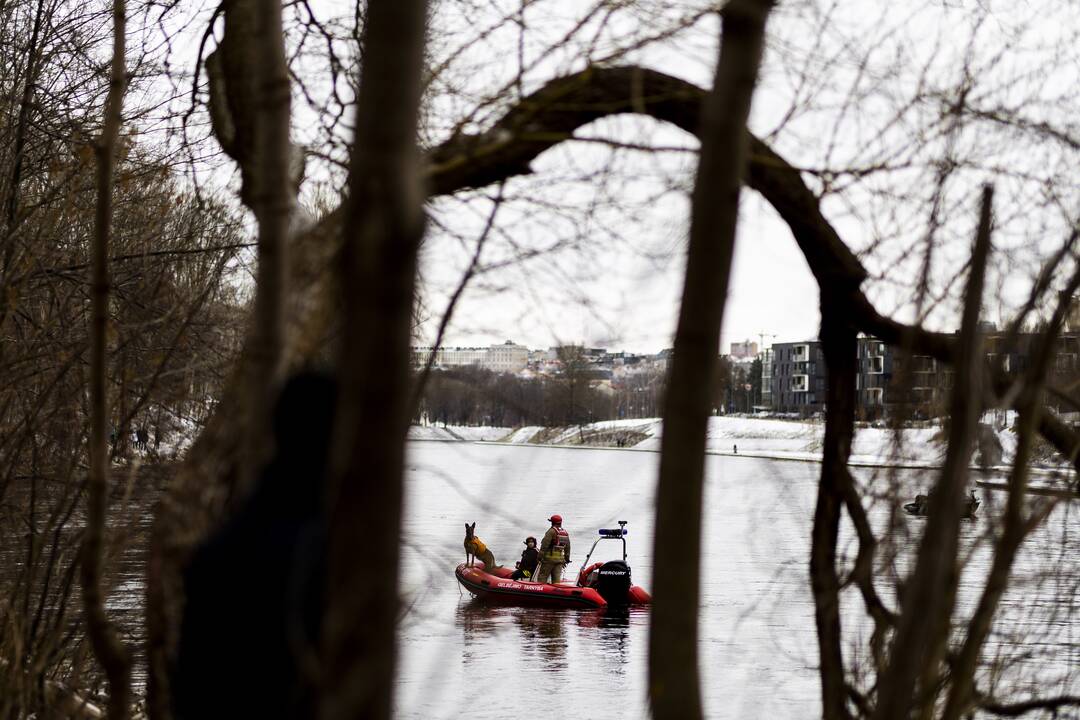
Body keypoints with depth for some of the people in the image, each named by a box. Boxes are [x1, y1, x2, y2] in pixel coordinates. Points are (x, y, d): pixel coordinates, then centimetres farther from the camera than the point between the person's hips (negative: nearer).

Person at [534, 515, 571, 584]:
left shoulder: (551, 531, -9)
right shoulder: (565, 533, 13)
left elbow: (545, 545, -14)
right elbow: (567, 548, 19)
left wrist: (540, 556, -12)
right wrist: (567, 559, 26)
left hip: (550, 558, -6)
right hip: (560, 559, 6)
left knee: (542, 576, -2)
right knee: (557, 578, 7)